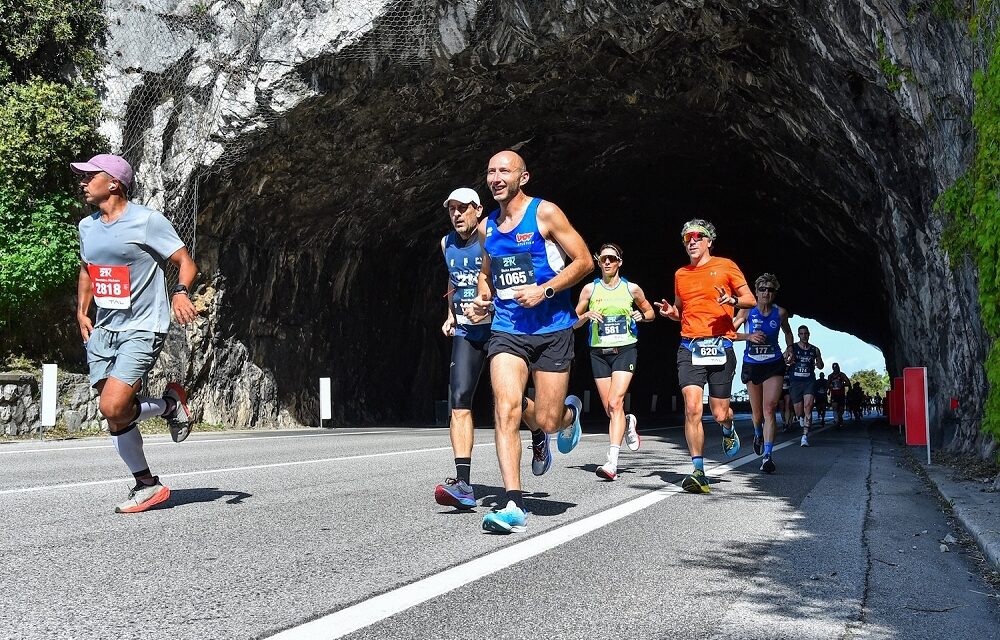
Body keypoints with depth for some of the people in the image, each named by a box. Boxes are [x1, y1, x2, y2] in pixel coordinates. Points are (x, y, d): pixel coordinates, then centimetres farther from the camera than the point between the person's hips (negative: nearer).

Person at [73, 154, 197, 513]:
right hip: (102, 330, 7)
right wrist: (82, 311, 14)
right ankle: (147, 485, 18)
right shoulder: (87, 226, 12)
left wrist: (181, 292, -28)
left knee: (112, 408, -20)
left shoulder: (147, 221, -9)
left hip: (143, 329, -7)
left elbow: (186, 262, -9)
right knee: (115, 416, 4)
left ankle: (171, 403, 8)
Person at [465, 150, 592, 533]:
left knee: (547, 420, -2)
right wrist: (482, 300, 6)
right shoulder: (486, 227, 11)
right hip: (507, 331, 4)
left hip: (552, 329, -3)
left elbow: (584, 261, -5)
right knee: (506, 410, -15)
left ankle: (570, 412, 37)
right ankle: (514, 505, -9)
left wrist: (544, 290, -17)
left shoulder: (545, 213, -5)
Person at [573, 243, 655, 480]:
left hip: (625, 350, -2)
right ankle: (628, 424, 42)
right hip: (599, 352, 3)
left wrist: (642, 316, -3)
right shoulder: (590, 289, 6)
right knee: (609, 408, 5)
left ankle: (612, 462, -23)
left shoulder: (631, 289, 5)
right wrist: (587, 315, -10)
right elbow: (574, 323, 11)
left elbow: (650, 313, 20)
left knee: (615, 402, -18)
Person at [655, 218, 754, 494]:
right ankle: (698, 472, -11)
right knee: (692, 408, -13)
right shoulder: (680, 274, 17)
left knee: (719, 414, 1)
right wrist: (670, 312, 6)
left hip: (719, 345, -2)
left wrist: (732, 300, -15)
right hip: (689, 347, 2)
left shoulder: (725, 266, 5)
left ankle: (728, 429, 40)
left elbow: (750, 299, 6)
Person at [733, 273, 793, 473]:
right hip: (751, 365, 1)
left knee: (769, 408, -17)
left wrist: (790, 348, 5)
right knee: (757, 412, 12)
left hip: (774, 365, -1)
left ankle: (767, 456, -21)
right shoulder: (747, 311, -4)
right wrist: (749, 336, -18)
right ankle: (758, 434, 49)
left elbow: (787, 332, 20)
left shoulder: (780, 313, 1)